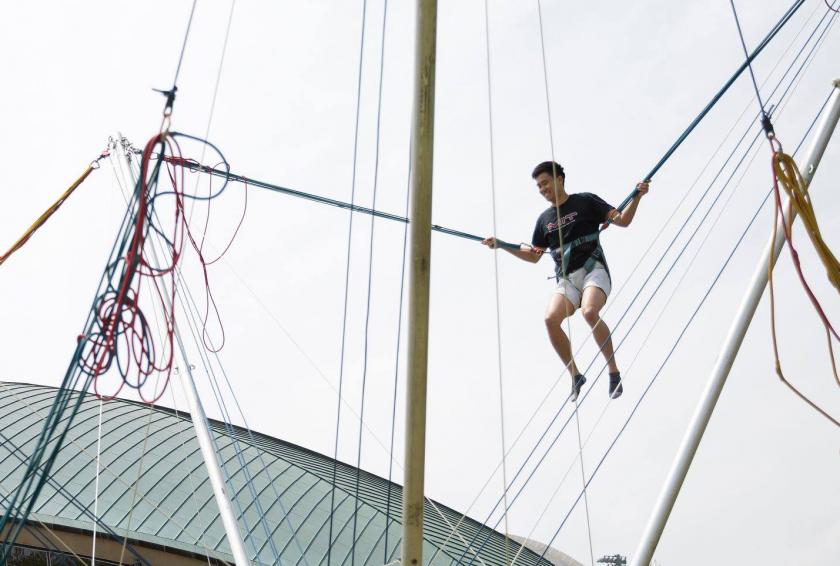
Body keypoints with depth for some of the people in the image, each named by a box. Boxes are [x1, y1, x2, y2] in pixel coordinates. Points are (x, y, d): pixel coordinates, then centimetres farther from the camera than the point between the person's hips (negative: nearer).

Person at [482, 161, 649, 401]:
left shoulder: (585, 201, 6)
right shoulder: (544, 219, 19)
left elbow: (622, 220, 2)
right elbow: (533, 255, 25)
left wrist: (637, 197, -13)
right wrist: (501, 245, 18)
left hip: (593, 270, -4)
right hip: (567, 279, 4)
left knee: (589, 312, -33)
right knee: (551, 318, -24)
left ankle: (613, 371, -19)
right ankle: (575, 375, -9)